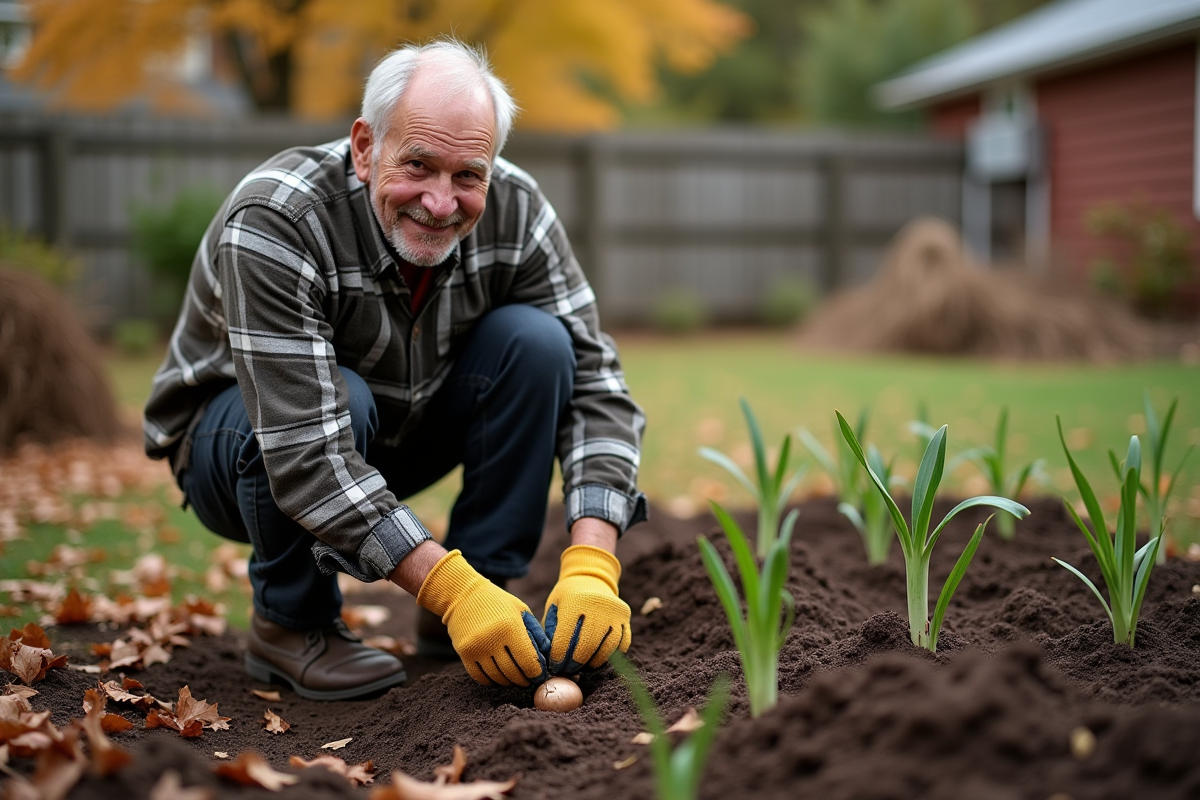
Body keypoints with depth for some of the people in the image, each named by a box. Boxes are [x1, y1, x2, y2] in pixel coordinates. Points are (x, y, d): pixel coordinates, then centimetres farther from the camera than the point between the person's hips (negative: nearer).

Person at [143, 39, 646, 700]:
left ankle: (490, 582, -7)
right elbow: (304, 451, -39)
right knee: (341, 396, -38)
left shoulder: (514, 211, -20)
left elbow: (592, 382, -19)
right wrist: (450, 587, -45)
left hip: (398, 436, 4)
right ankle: (290, 622, -11)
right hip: (236, 439, -4)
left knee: (534, 341, -21)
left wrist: (591, 567, -33)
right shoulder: (270, 223, -34)